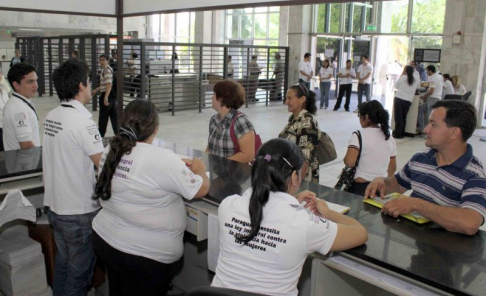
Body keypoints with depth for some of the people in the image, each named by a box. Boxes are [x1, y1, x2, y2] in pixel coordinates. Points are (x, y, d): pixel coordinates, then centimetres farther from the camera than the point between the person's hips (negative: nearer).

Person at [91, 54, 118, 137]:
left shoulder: (106, 69, -14)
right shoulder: (107, 69, 17)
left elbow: (109, 84, -25)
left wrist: (105, 97, -31)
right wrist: (95, 90, 31)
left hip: (106, 95, -10)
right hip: (113, 94, 10)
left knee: (103, 116, 0)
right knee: (114, 115, 10)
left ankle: (101, 135, 8)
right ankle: (118, 132, 13)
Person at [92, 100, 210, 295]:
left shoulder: (111, 151, -2)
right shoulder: (163, 159, -24)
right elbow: (201, 190, -13)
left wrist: (177, 167, 14)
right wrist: (199, 171, 7)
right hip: (143, 254, -7)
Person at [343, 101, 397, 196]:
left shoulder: (359, 135, -11)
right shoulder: (389, 138, 6)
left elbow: (349, 162, -22)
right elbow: (393, 168, 13)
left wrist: (345, 159, -1)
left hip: (360, 186, -5)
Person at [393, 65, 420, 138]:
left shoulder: (402, 77, -5)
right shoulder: (416, 79, 2)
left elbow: (396, 86, 8)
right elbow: (418, 87, 18)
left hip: (399, 99, -3)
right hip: (408, 100, 3)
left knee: (398, 117, 2)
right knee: (403, 117, 14)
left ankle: (397, 133, 3)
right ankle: (402, 133, 18)